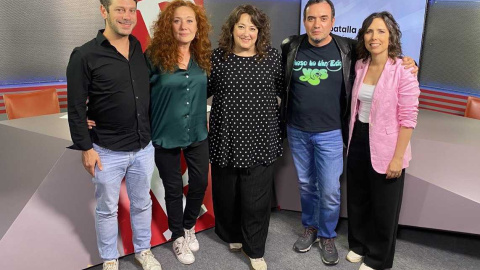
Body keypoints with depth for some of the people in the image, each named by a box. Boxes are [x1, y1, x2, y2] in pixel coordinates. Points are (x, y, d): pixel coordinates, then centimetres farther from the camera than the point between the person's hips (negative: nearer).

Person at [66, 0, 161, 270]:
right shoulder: (85, 56, -12)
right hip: (108, 152, -3)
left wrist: (152, 133, 5)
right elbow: (76, 108, -9)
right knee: (107, 209, 15)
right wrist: (86, 148, -9)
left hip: (144, 148, 4)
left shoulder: (142, 50, 2)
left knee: (142, 203, 19)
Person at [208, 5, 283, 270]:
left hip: (260, 140, 0)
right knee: (226, 193, 15)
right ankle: (231, 235, 42)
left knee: (256, 198, 4)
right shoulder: (218, 57, -1)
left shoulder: (271, 55, 0)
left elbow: (281, 87, 11)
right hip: (226, 138, 1)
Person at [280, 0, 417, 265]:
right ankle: (310, 227, 39)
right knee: (306, 184, 17)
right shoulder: (290, 47, -5)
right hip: (297, 131, 2)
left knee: (329, 190, 6)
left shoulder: (349, 49, -7)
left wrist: (407, 63, -12)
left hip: (330, 134, -1)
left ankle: (327, 236, 30)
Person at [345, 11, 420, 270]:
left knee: (383, 207, 12)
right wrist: (351, 139, 14)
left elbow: (408, 119, -16)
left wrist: (397, 157, -17)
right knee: (357, 200, 20)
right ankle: (359, 245, 43)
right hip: (358, 141, 6)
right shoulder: (360, 66, 2)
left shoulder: (404, 72, -17)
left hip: (385, 147, -5)